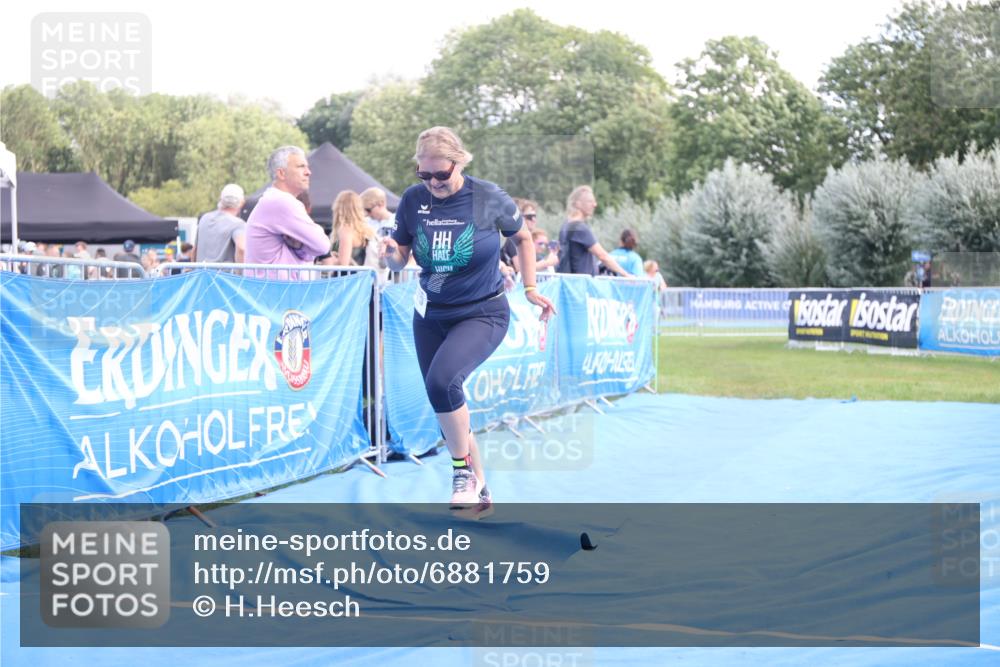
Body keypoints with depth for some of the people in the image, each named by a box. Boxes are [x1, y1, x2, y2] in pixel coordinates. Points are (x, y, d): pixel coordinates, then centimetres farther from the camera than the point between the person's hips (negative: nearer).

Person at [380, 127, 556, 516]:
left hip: (483, 314, -4)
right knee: (448, 411, 7)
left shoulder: (489, 198, -12)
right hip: (430, 315, 4)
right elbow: (400, 261, 2)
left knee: (441, 380, -29)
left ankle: (463, 469, -10)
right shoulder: (412, 200, -6)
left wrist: (530, 288, 5)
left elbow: (522, 237, 6)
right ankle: (479, 491, 25)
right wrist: (391, 253, -20)